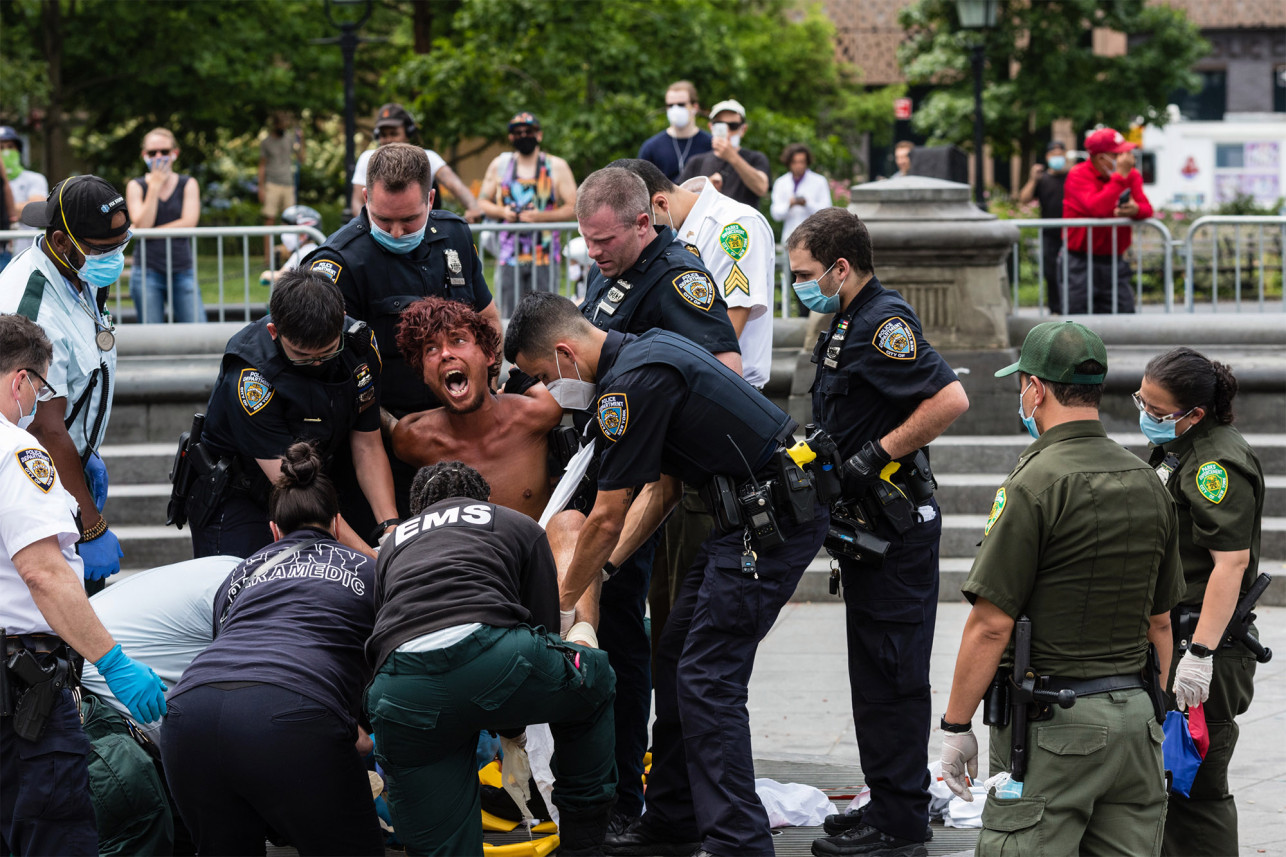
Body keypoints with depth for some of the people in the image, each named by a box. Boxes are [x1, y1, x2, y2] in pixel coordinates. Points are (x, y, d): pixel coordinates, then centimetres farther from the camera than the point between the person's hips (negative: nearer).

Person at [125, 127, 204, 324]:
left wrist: (149, 232, -7)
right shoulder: (136, 186, 8)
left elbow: (188, 223, -5)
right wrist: (155, 186, -6)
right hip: (147, 270, 0)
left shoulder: (188, 184, 9)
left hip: (182, 271, 0)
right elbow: (142, 225, -6)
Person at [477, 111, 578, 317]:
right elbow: (482, 202, 17)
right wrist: (502, 212, -5)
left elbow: (573, 207, 1)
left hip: (544, 255, -1)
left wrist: (542, 216, -14)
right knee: (509, 313, -6)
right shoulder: (499, 165, 13)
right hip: (509, 253, 1)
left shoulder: (557, 167, 6)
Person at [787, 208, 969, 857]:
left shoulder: (883, 325, -17)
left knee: (893, 674, -6)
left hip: (895, 525, -11)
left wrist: (875, 457, -22)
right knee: (874, 672, 16)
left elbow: (950, 399, -27)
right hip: (868, 524, 11)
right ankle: (889, 804, 24)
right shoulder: (850, 323, 15)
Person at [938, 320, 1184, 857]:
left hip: (1053, 723, -7)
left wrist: (955, 725, -8)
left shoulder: (1034, 485, -13)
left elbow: (992, 623, -15)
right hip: (1134, 713, 7)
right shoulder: (1147, 484, 10)